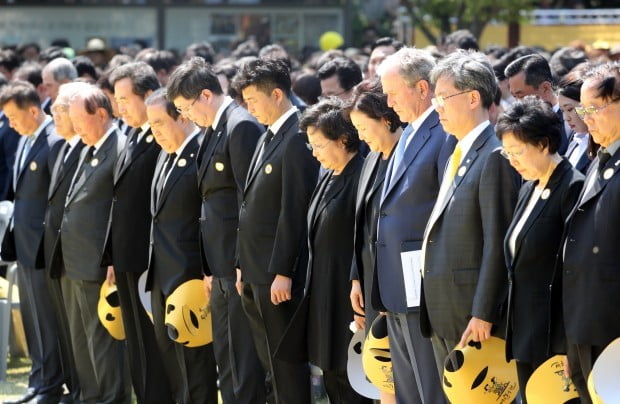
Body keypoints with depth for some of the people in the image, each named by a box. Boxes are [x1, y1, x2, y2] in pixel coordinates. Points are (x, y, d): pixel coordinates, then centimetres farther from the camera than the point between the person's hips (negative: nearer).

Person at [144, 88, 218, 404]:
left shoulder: (204, 154, -15)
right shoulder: (166, 155, 14)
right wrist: (154, 267, 16)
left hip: (189, 272, -10)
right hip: (162, 273, 10)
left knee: (193, 353, -4)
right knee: (167, 349, 15)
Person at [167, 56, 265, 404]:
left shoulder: (242, 127, -14)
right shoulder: (215, 130, 15)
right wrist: (210, 269, 16)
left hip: (240, 266, -10)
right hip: (221, 267, 10)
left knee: (244, 356, -5)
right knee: (225, 357, 14)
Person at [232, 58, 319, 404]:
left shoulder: (297, 138, -15)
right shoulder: (269, 138, 16)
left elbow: (294, 211, -19)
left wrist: (282, 272, -20)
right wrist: (243, 266, 17)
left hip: (278, 274, -10)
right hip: (256, 272, 10)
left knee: (287, 361, -4)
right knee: (270, 362, 13)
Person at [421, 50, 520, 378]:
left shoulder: (495, 157, -13)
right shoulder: (456, 157, 18)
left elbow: (497, 243, -17)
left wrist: (483, 315, -20)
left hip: (473, 315, -9)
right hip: (442, 314, 9)